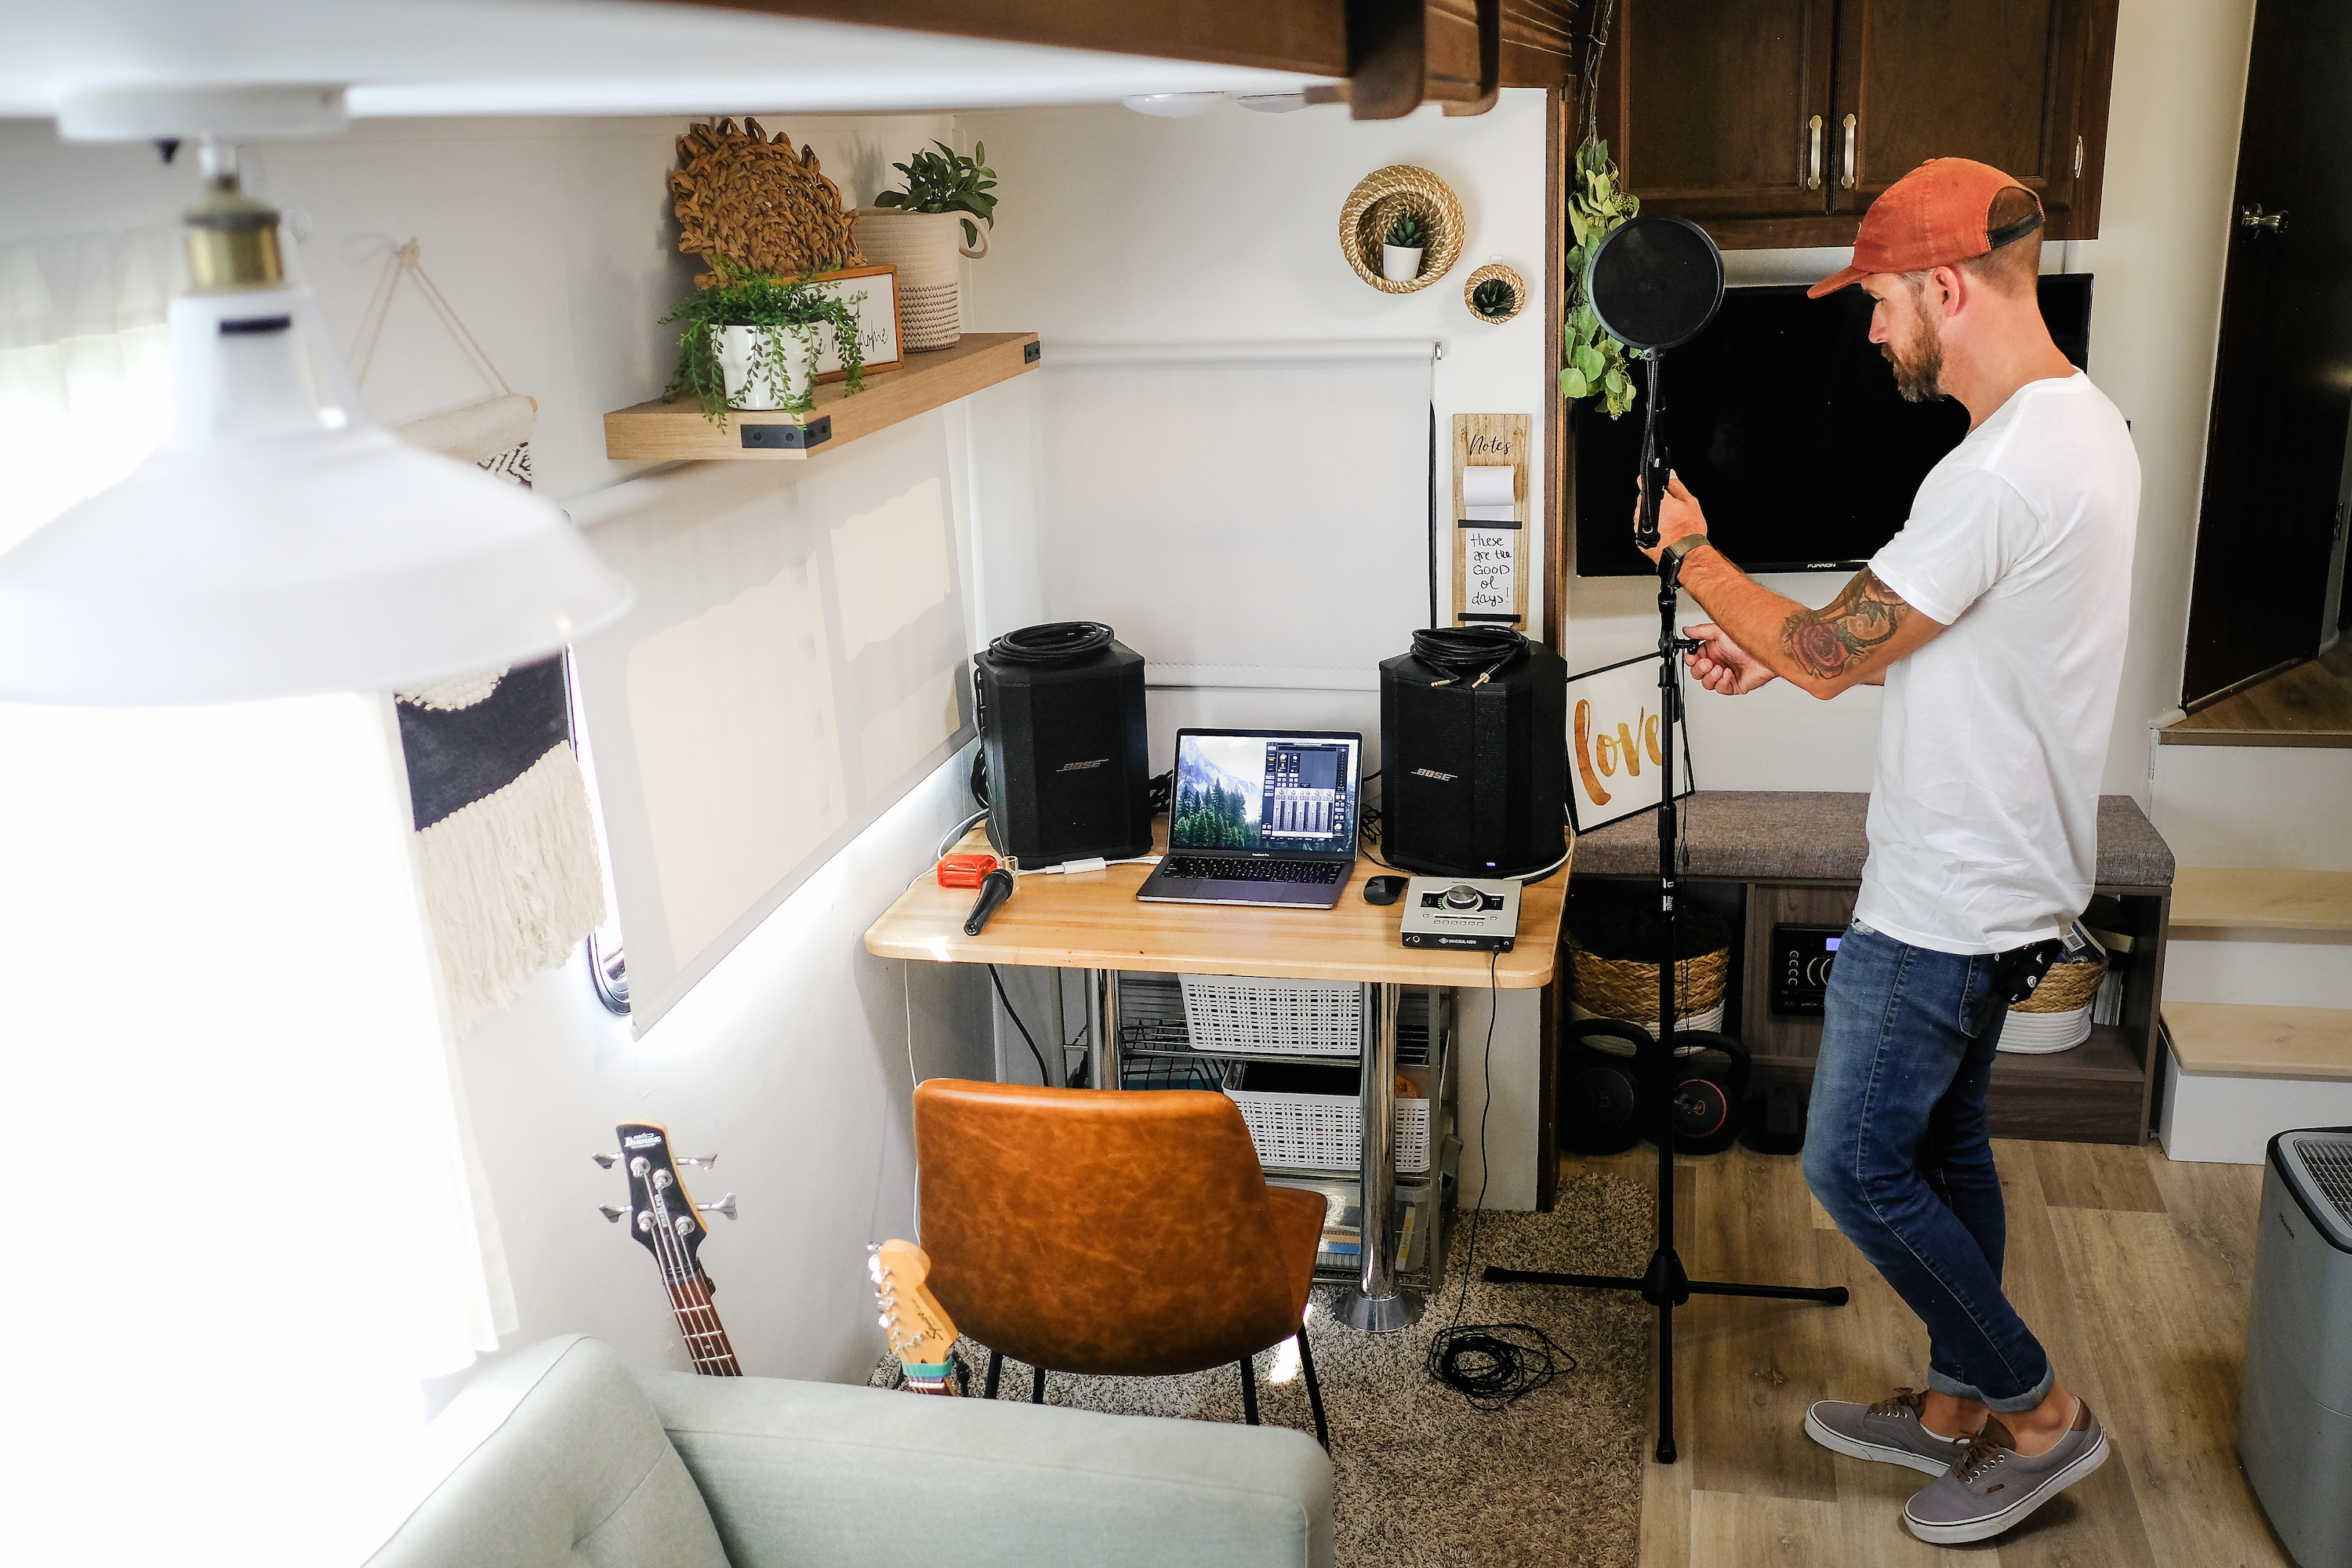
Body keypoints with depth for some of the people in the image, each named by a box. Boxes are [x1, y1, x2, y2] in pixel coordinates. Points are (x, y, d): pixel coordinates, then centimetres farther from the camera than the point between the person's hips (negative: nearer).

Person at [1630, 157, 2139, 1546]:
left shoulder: (2007, 470, -27)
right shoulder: (2087, 423, 8)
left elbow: (1830, 657, -20)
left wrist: (1692, 551, -6)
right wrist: (1783, 650, 10)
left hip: (1946, 906, -10)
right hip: (1997, 880, 10)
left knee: (1856, 1165, 2)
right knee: (1943, 1140, 20)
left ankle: (2037, 1411, 18)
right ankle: (1959, 1405, 35)